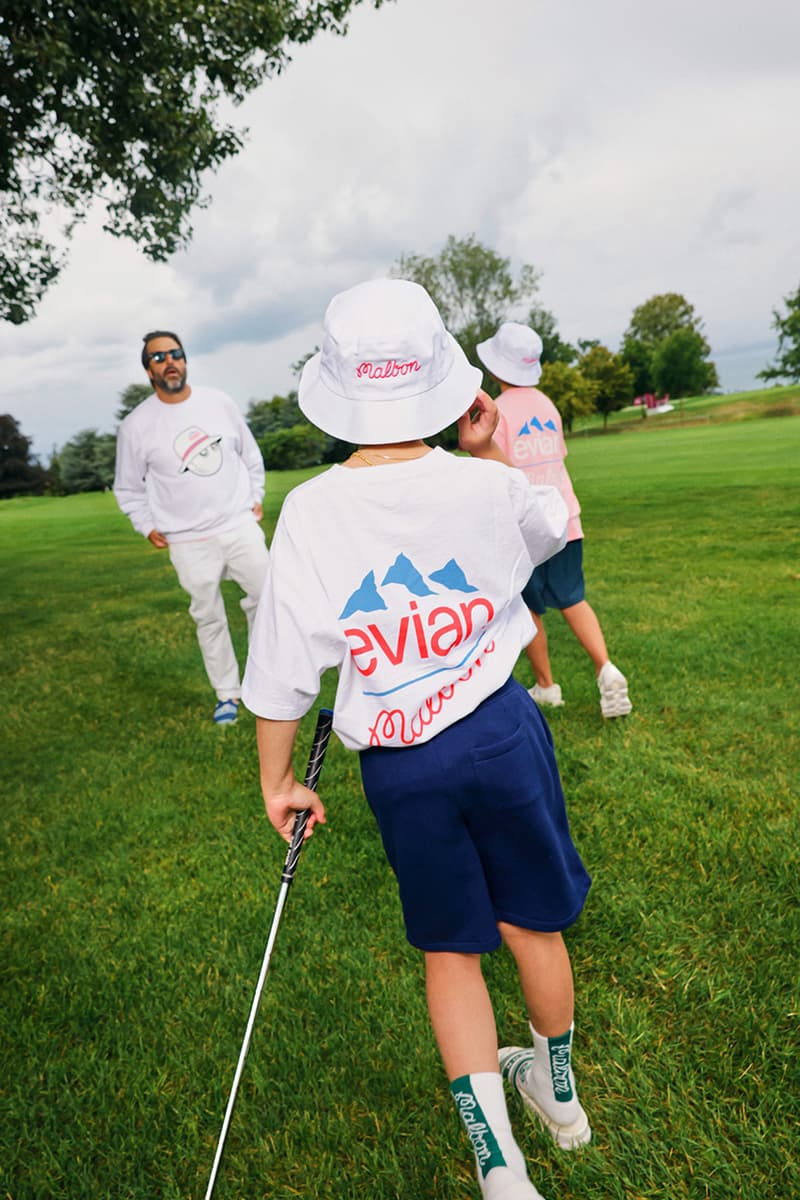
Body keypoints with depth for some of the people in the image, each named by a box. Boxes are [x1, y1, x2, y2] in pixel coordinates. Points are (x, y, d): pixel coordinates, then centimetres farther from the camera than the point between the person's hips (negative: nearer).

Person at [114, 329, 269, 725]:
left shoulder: (218, 401, 3)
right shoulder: (136, 425, -4)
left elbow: (249, 453, 15)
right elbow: (128, 489, 7)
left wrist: (256, 496, 12)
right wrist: (148, 527, 0)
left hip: (241, 525, 2)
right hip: (189, 541, -2)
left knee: (264, 598, 5)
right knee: (208, 617, 5)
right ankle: (227, 693, 20)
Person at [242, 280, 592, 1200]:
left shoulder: (309, 512, -13)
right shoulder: (486, 487, -10)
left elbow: (282, 672, -9)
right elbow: (552, 527, 15)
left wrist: (276, 781, 4)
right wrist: (488, 451, 9)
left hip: (400, 768, -1)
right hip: (502, 730, 2)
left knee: (450, 951, 20)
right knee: (533, 924, 24)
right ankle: (558, 1089, 50)